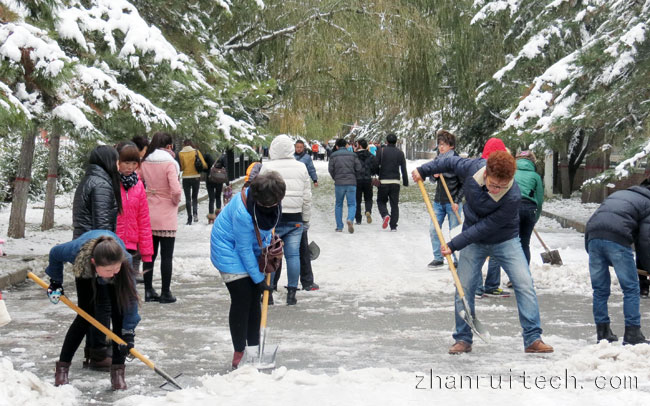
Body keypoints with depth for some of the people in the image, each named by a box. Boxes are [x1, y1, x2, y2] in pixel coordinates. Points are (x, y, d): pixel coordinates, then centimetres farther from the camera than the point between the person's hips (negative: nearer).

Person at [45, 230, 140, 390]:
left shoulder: (125, 260, -45)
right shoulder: (76, 251, -45)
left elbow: (130, 296, -36)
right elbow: (55, 253, -20)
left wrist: (129, 331, -38)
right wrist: (56, 282, -6)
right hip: (86, 274, 0)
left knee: (118, 315, -14)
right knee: (85, 316, -8)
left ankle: (117, 371, -7)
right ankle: (62, 368, 3)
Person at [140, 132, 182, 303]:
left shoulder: (144, 164, 1)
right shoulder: (169, 163, -14)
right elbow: (176, 190, -22)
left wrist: (147, 198, 12)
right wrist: (176, 201, -3)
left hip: (148, 215, 5)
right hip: (166, 217, -5)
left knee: (149, 254, 13)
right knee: (167, 256, 3)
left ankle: (148, 291, 17)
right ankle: (166, 293, 7)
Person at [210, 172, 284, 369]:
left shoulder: (270, 201, -16)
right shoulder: (243, 212, -37)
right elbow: (244, 249, -26)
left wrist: (268, 247, -3)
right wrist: (258, 279, -19)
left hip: (253, 248, 7)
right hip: (230, 250, -7)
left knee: (254, 299, 10)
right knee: (241, 300, -9)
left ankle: (254, 347, 20)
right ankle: (239, 352, 3)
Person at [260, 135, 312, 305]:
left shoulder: (267, 167, -7)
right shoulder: (301, 168, 5)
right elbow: (307, 197, 9)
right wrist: (305, 219, 17)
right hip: (295, 218, 3)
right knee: (293, 254, 4)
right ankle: (291, 293, 5)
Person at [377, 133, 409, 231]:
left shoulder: (381, 151, -1)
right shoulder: (400, 153, 5)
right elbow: (403, 169, 3)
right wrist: (405, 182, 8)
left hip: (383, 181, -2)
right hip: (395, 182, 2)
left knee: (381, 201, 14)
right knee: (394, 204, 7)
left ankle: (385, 215, -15)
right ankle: (393, 226, 2)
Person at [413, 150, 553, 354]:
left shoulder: (513, 197, -33)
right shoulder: (473, 168, -24)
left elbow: (485, 228, -29)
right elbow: (451, 163, 0)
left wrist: (454, 245, -27)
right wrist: (423, 170, 5)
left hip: (505, 240, -3)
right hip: (474, 240, 3)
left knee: (524, 284, -13)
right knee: (464, 287, 1)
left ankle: (533, 339, -8)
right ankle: (463, 339, 13)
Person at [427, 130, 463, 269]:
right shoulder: (438, 159, 7)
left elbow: (463, 184, -8)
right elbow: (432, 179, 19)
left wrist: (457, 201, -13)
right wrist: (434, 175, -5)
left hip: (453, 202, -6)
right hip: (438, 201, 6)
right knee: (433, 229, 3)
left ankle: (458, 260, 11)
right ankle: (438, 258, 15)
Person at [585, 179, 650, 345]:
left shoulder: (617, 194, 34)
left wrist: (590, 250, 27)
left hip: (592, 235, 6)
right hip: (617, 239, -5)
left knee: (600, 289, 14)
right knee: (631, 289, 6)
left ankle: (602, 331, 19)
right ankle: (632, 334, 5)